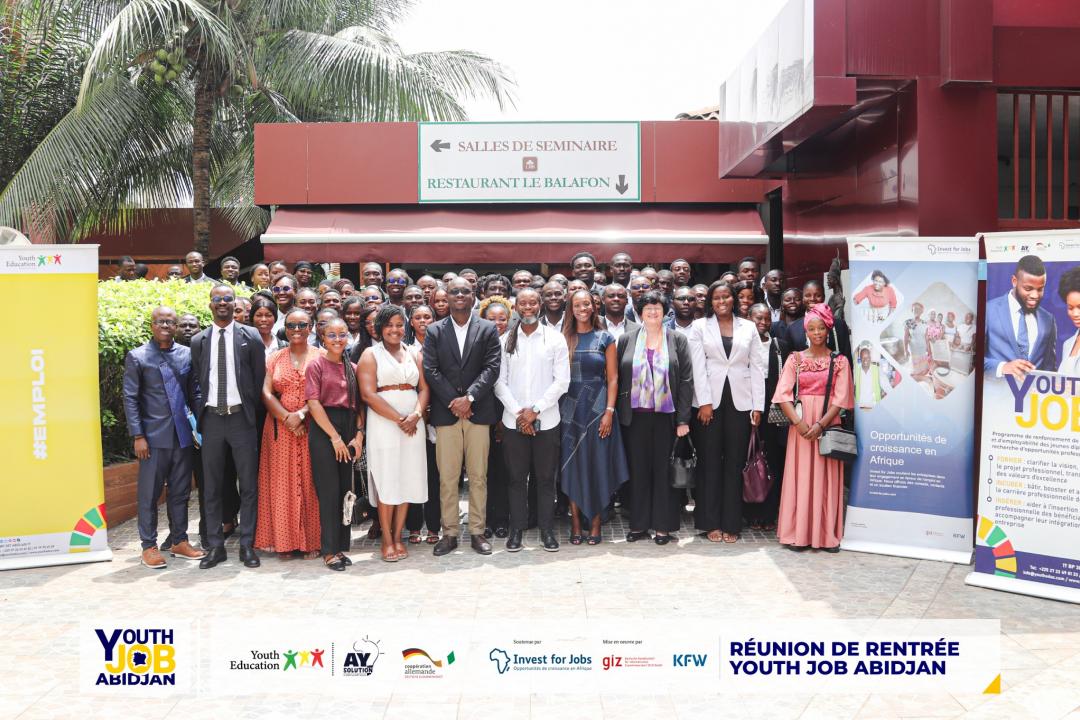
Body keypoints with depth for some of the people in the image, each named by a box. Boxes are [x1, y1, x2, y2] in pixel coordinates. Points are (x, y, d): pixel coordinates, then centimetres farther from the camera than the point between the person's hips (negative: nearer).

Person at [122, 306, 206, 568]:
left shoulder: (187, 354, 9)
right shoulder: (137, 357, -1)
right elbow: (130, 399, -4)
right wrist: (138, 436, -10)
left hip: (183, 435, 3)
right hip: (154, 436, -3)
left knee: (180, 492, 11)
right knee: (149, 493, 3)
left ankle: (179, 541, 22)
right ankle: (149, 546, 13)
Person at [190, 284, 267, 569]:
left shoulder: (251, 337, 0)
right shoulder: (198, 341, 7)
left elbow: (259, 379, 2)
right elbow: (197, 382, 10)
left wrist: (253, 415, 0)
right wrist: (200, 414, 4)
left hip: (241, 417, -2)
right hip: (211, 418, 2)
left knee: (249, 484, 2)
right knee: (212, 486, 7)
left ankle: (247, 545, 11)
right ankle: (215, 546, 16)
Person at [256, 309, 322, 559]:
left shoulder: (320, 356, 4)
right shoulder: (275, 358, 10)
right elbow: (266, 393, 2)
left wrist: (302, 413, -17)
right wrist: (288, 418, -11)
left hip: (311, 427, -2)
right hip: (280, 428, 2)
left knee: (310, 482, 0)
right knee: (282, 482, 3)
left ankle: (312, 540, 8)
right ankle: (285, 540, 11)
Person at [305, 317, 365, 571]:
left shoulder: (352, 368, 12)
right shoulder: (316, 365, -2)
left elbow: (358, 404, 10)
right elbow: (313, 403, -10)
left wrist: (359, 434, -4)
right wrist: (335, 436, -13)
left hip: (348, 431, 5)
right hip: (323, 430, -5)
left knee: (345, 490, 7)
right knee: (329, 490, -3)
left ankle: (341, 546, 17)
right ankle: (329, 550, 5)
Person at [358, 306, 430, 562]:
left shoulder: (414, 355, 15)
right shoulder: (370, 354, 2)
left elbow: (424, 388, 9)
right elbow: (368, 394, -9)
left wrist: (416, 414, -11)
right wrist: (399, 419, -14)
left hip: (413, 424, 4)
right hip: (383, 423, -4)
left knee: (407, 480, 5)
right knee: (386, 481, -3)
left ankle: (398, 536, 15)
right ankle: (387, 540, 8)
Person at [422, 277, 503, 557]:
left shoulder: (488, 329, 6)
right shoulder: (434, 331, 7)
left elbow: (492, 368, -2)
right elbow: (430, 370, -1)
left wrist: (469, 397, -13)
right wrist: (453, 402, -10)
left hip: (479, 413, 0)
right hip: (445, 414, 0)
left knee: (479, 477, 6)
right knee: (447, 478, 4)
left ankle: (477, 531, 15)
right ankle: (449, 533, 13)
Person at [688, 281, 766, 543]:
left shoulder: (749, 327, 10)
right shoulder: (700, 326, 6)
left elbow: (757, 367, 6)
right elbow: (698, 366, -1)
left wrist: (758, 405, -1)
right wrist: (704, 402, -10)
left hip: (740, 401, 1)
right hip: (711, 400, -1)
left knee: (735, 463, 4)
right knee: (711, 462, 3)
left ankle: (731, 524, 11)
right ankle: (711, 523, 10)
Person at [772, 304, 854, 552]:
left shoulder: (840, 361, 3)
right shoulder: (795, 359, 5)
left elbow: (841, 398, -4)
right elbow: (783, 394, -3)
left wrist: (821, 424, -14)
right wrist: (798, 422, -14)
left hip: (828, 425, -1)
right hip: (800, 424, 1)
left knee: (827, 478, 2)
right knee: (800, 476, 2)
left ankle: (827, 535, 9)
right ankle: (798, 534, 7)